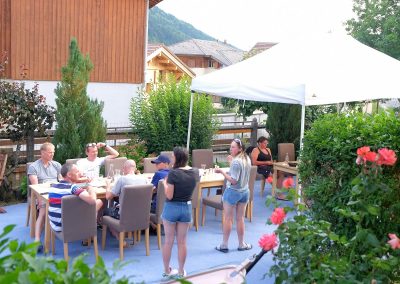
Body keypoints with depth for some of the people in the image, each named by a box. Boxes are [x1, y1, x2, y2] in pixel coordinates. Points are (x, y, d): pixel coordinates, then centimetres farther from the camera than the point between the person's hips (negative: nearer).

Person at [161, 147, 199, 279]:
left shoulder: (173, 173, -19)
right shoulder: (195, 172, -4)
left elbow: (169, 196, -18)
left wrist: (165, 183, -3)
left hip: (172, 208, -4)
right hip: (186, 208, 4)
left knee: (168, 241, 11)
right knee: (182, 242, 13)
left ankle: (167, 271, 23)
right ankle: (181, 272, 22)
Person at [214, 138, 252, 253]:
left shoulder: (236, 162, -23)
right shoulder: (247, 159, 2)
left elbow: (233, 181, -24)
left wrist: (222, 171, -19)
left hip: (233, 192, -7)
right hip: (245, 191, 7)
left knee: (228, 219, 5)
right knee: (240, 218, 16)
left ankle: (224, 245, 14)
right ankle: (241, 244, 23)